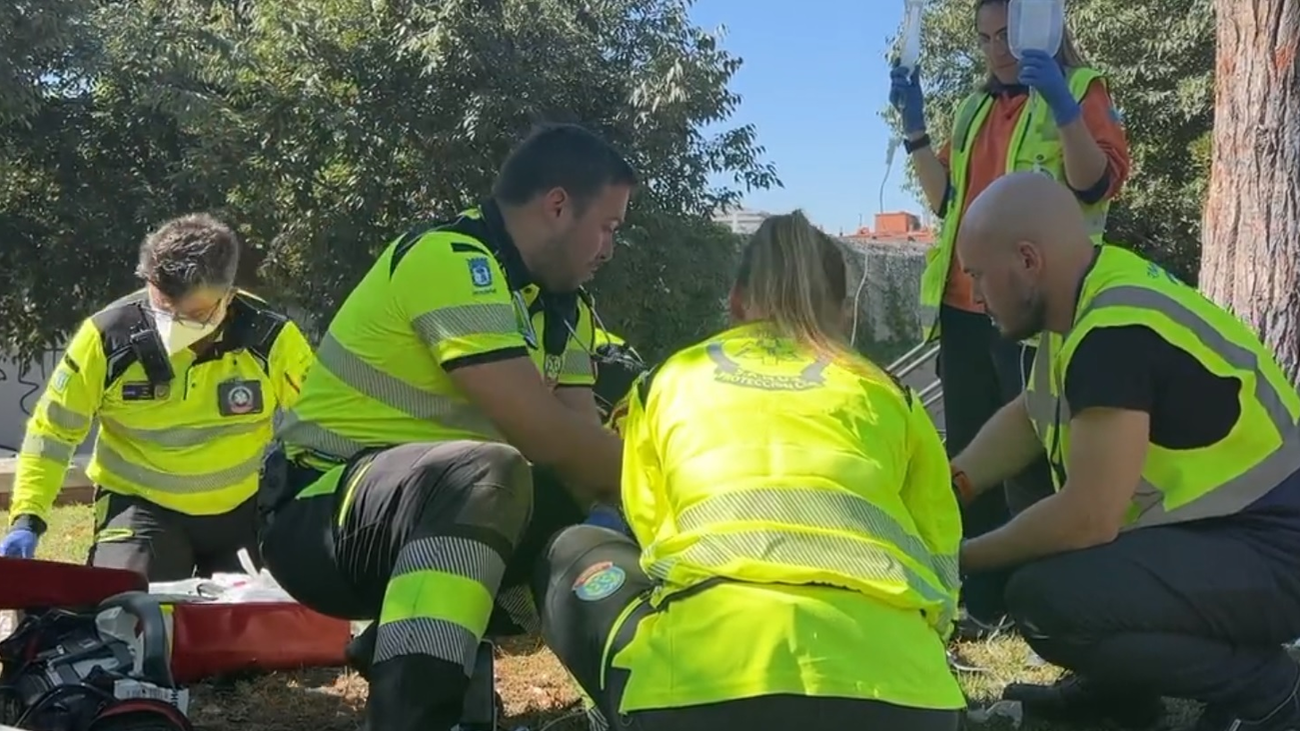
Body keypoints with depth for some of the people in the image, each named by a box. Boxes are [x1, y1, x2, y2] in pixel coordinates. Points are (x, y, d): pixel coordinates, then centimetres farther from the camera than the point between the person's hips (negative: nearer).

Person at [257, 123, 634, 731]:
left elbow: (580, 441, 1)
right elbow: (543, 433, -24)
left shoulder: (558, 301, 9)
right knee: (486, 475, -35)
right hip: (321, 510, -10)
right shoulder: (454, 258, -19)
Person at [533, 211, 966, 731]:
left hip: (711, 664, -1)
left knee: (575, 555, 28)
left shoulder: (668, 381, 26)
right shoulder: (889, 393, 26)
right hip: (894, 674, 2)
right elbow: (941, 568, 29)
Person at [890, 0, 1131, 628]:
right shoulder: (976, 108, 19)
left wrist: (1062, 106, -25)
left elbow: (1100, 183, -13)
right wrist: (915, 131, 8)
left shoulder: (1082, 89, 1)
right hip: (964, 307, 7)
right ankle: (981, 603, 19)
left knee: (1030, 463, -6)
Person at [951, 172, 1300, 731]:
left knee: (1045, 599, -29)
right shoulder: (1096, 295, 4)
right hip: (1214, 525, 10)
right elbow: (1026, 421, 16)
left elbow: (1087, 519, -30)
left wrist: (964, 557, -15)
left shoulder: (1117, 332, -26)